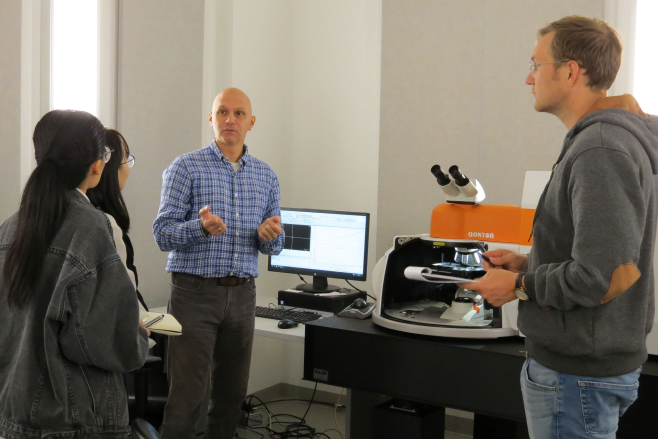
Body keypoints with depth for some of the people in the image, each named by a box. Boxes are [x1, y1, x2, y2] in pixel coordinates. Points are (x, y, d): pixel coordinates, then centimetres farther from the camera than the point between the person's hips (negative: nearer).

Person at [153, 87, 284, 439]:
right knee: (187, 396, -5)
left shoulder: (266, 177, 11)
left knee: (232, 393, 12)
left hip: (242, 294, 5)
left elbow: (275, 247, 13)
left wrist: (269, 235, -11)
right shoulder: (185, 168, -2)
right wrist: (201, 227, -27)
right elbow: (162, 234, -8)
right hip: (195, 291, -4)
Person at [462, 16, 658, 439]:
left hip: (578, 374, -10)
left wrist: (519, 287, -14)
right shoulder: (606, 137, 10)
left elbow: (603, 277, -28)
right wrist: (529, 264, 9)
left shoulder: (601, 151, -23)